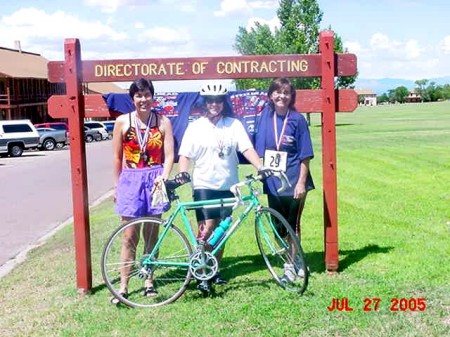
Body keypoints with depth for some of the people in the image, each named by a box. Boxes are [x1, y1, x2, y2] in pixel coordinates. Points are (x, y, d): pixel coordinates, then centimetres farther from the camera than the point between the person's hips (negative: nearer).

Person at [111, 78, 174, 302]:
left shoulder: (163, 122, 1)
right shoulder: (122, 122, 0)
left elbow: (169, 155, -3)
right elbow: (117, 157, 5)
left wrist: (163, 176, -19)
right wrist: (117, 185, 7)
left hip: (154, 180, 1)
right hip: (131, 181, -1)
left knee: (151, 234, 9)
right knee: (130, 236, 0)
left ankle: (149, 281, 21)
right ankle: (123, 286, 7)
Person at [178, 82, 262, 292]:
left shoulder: (234, 125, 1)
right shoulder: (195, 127, 0)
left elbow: (247, 149, -7)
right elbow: (185, 156, -1)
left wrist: (261, 168, -21)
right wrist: (183, 174, -19)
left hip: (227, 186, 2)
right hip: (204, 185, -2)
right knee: (206, 230, -9)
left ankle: (215, 271, 24)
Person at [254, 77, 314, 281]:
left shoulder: (297, 119, -8)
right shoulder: (265, 116, 2)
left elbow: (305, 155, -8)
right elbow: (259, 149, 9)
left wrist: (301, 182, -12)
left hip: (293, 182, -4)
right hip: (272, 182, 4)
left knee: (292, 225, 3)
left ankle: (295, 263, 18)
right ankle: (288, 262, 26)